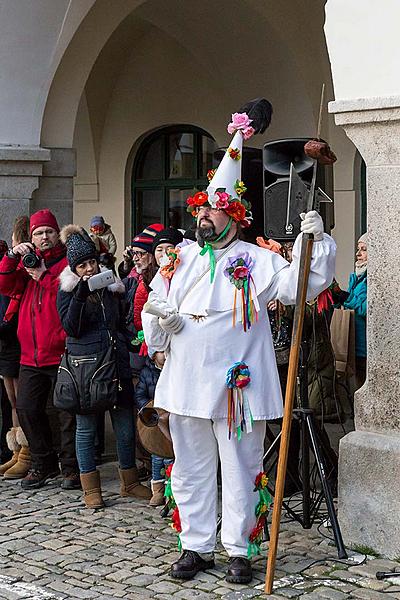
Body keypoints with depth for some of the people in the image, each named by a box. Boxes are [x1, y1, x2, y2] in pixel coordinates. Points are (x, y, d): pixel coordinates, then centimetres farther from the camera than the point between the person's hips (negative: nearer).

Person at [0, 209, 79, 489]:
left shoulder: (69, 261, 0)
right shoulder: (27, 262, 15)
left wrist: (42, 275, -16)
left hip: (61, 354, -6)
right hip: (31, 356, 6)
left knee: (67, 413, -2)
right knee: (27, 410, 8)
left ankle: (72, 467, 10)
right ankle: (44, 463, 22)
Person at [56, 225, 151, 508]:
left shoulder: (112, 286, 14)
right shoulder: (67, 290, 2)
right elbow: (71, 327, -10)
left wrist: (129, 352, 15)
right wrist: (81, 294, -19)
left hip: (116, 364, 3)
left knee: (125, 426, 4)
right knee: (86, 428, 3)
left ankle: (129, 481, 18)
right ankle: (91, 488, 13)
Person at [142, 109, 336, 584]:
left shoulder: (258, 261, 1)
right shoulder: (179, 260, 12)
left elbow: (302, 285, -7)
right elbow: (154, 319, 16)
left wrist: (315, 240, -18)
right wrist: (159, 314, -7)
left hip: (238, 385, -4)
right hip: (186, 384, 4)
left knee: (240, 472, 4)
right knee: (191, 471, 11)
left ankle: (239, 550, 15)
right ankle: (196, 546, 22)